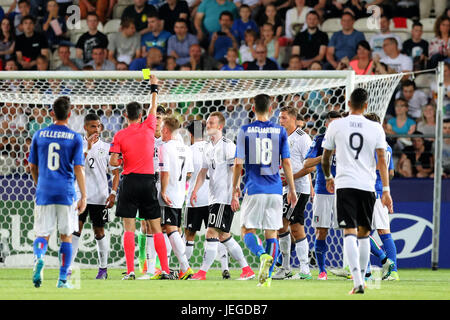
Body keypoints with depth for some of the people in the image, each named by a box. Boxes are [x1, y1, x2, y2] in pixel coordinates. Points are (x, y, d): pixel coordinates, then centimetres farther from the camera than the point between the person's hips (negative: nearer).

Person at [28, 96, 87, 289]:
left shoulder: (40, 135, 4)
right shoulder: (75, 138, -3)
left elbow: (33, 166, 11)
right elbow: (78, 169, -8)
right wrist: (83, 196, -6)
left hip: (44, 192, 1)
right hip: (66, 193, -1)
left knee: (42, 234, 6)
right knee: (66, 236, 10)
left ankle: (38, 258, -26)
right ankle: (62, 279, 8)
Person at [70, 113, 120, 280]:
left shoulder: (106, 147, 4)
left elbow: (116, 172, 6)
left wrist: (113, 193, -5)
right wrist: (87, 147, -17)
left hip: (100, 197, 0)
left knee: (99, 232, 7)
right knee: (76, 229, -8)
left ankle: (103, 268, 18)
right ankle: (68, 267, -10)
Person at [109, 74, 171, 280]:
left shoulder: (120, 136, -3)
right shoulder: (148, 128, 2)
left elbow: (113, 162, -7)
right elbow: (154, 108, 21)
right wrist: (154, 87, 34)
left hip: (130, 182, -2)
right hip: (149, 182, 2)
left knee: (129, 228, -2)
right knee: (156, 228, 5)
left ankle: (130, 271, -10)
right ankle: (165, 270, 1)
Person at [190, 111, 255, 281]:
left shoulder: (228, 146, -10)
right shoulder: (208, 148, 15)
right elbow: (203, 171, 21)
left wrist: (234, 194, -19)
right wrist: (195, 190, 10)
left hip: (225, 197, -9)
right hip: (214, 197, 9)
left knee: (212, 233, -12)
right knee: (224, 235, 11)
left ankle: (202, 272, -11)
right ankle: (247, 270, 17)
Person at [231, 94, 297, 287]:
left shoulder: (244, 131, -1)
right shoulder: (280, 131, 3)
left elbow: (238, 164, -2)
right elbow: (286, 163, 4)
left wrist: (235, 188, 8)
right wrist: (292, 189, 12)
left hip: (253, 189, -2)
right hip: (275, 190, 2)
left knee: (248, 231, 5)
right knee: (272, 233, 7)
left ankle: (262, 255, -25)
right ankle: (267, 277, 2)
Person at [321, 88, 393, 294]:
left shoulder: (336, 126, 3)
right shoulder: (375, 128, 3)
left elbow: (325, 158, 11)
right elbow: (382, 160, -2)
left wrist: (328, 177, 30)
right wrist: (386, 190, -2)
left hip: (345, 184, -2)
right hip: (367, 185, 2)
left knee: (350, 233, -9)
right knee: (364, 233, 16)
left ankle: (357, 282, -24)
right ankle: (361, 279, 24)